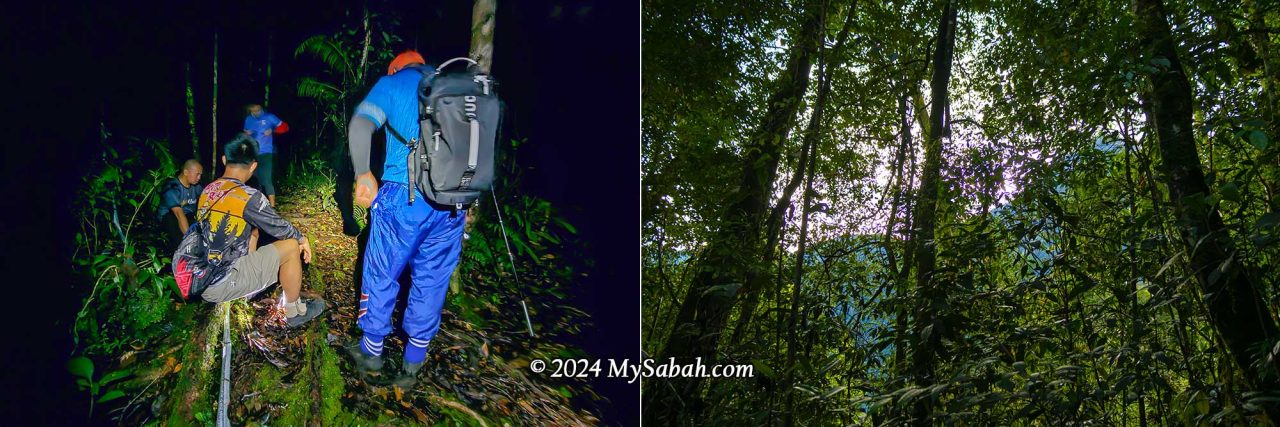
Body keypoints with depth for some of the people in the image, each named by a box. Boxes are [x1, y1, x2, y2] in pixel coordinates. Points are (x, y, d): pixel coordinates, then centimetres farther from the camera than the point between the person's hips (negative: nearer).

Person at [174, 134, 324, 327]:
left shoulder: (207, 190, 5)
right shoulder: (248, 197, -18)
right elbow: (279, 228, -6)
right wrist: (302, 239, 16)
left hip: (199, 280, 8)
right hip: (221, 285, -8)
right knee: (290, 246, -1)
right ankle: (294, 311, 14)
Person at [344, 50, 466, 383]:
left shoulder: (394, 82, 7)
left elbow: (360, 125, -10)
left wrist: (363, 174, -2)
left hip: (404, 196, -3)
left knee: (381, 275, 13)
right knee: (432, 280, 12)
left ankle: (371, 353, 25)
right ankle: (413, 362, 21)